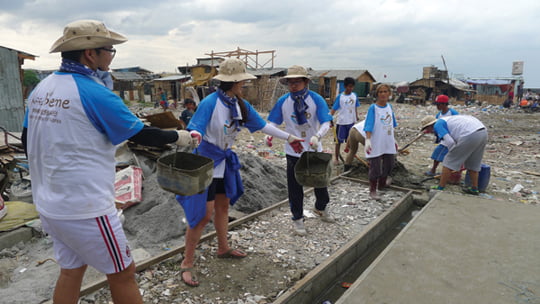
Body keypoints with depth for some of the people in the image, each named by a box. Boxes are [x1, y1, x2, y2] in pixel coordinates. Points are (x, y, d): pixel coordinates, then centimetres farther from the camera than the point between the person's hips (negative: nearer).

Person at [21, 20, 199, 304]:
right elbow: (142, 135, -13)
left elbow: (28, 141, 13)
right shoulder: (94, 93, -18)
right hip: (86, 209, -8)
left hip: (50, 203, 8)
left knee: (71, 269, 22)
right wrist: (179, 136, 3)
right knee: (122, 274, 8)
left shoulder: (41, 88, 5)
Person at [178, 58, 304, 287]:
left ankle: (223, 249, 41)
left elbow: (262, 126, 9)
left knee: (223, 206, 19)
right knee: (204, 214, -7)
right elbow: (194, 131, -27)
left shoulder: (242, 105, 0)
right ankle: (187, 263, 10)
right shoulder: (210, 103, -21)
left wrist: (289, 138, 13)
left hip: (225, 160, 7)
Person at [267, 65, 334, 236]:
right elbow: (273, 122, 0)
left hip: (314, 150, 0)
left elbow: (326, 123, -16)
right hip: (293, 151, 0)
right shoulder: (283, 101, -6)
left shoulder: (316, 100, -11)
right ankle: (297, 219, 26)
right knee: (295, 186, 7)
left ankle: (320, 209, 46)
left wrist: (317, 136, -36)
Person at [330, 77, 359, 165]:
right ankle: (336, 158, 14)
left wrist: (357, 118, 15)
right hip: (341, 122, -4)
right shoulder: (340, 97, -10)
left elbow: (355, 108, 12)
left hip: (352, 122, 4)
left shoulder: (354, 95, 2)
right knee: (339, 141, 4)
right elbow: (334, 109, -13)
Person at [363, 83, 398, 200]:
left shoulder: (389, 106, 7)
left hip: (388, 143, 6)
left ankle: (382, 184, 38)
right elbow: (369, 126, -18)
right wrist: (367, 140, -31)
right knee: (375, 167, -1)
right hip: (376, 144, -6)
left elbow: (391, 125, 16)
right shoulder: (373, 108, -11)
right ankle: (372, 191, 13)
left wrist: (394, 140, 20)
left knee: (389, 165, 16)